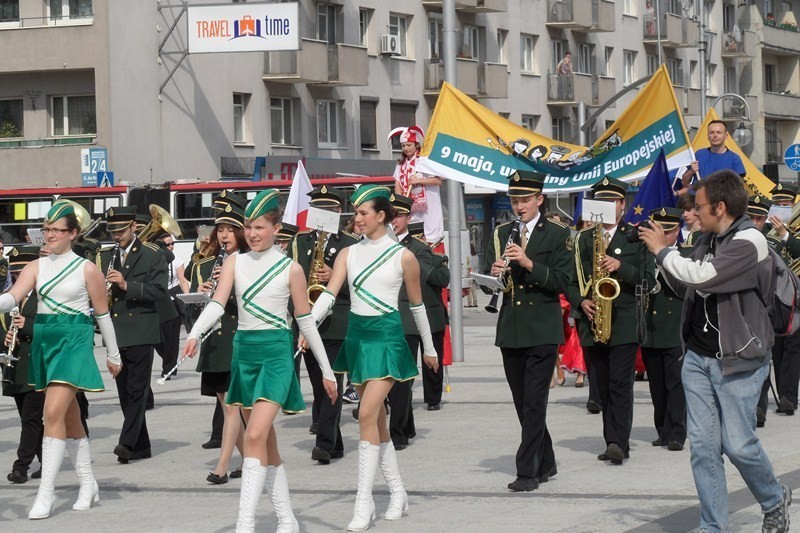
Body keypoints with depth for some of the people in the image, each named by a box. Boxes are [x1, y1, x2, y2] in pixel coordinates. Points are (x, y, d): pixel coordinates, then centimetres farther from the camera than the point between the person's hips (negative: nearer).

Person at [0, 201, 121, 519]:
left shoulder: (87, 270, -2)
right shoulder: (36, 267, 7)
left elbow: (102, 314, 4)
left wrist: (114, 355, 9)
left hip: (74, 342, -5)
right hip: (44, 342, 5)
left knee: (54, 413, -16)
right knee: (69, 417, 13)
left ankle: (46, 493, -14)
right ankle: (88, 486, 25)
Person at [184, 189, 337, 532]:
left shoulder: (290, 269, -2)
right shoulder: (235, 262, 6)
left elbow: (306, 322, 3)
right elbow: (217, 304, -6)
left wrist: (326, 371, 6)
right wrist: (195, 334, -25)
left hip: (275, 352, -5)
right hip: (243, 350, 5)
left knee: (255, 437, -18)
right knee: (267, 442, 11)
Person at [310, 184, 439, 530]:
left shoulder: (403, 257, -4)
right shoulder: (349, 254, 6)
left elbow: (417, 304, 6)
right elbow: (329, 294, -3)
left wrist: (429, 348, 13)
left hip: (386, 336, -5)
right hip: (357, 335, 5)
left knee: (368, 414, -15)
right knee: (376, 418, 10)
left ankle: (364, 502, -13)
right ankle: (397, 493, 21)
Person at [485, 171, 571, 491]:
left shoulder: (557, 235, -1)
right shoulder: (503, 234, 12)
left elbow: (561, 281, -9)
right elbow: (491, 278, 12)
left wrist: (529, 264, -22)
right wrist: (494, 272, -11)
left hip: (542, 330, -5)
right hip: (510, 329, 5)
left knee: (534, 403, -9)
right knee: (523, 404, 10)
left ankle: (527, 471, -10)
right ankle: (545, 464, 23)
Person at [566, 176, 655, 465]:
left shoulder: (636, 238, 5)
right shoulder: (583, 239, 14)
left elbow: (649, 278, -2)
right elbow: (569, 281, 13)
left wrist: (621, 266, -16)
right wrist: (580, 301, -5)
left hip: (624, 322, -4)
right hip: (592, 322, 4)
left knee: (621, 383, -11)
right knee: (601, 387, 6)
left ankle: (619, 442, -15)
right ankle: (614, 443, 12)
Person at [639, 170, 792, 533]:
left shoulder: (749, 241, -16)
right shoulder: (708, 239, 9)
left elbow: (702, 276, -28)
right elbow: (683, 284, 18)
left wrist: (662, 251, -14)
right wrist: (664, 250, 4)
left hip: (738, 360, -7)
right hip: (698, 356, 7)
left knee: (738, 444, -5)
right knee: (702, 445, 4)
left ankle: (775, 501, 22)